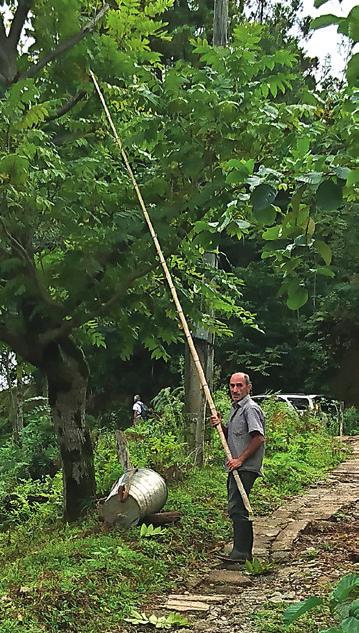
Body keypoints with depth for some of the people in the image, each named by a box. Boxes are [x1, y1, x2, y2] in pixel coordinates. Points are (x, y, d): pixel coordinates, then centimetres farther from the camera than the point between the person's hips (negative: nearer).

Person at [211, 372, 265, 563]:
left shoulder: (251, 408, -12)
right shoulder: (235, 408, 19)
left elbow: (259, 438, -21)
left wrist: (240, 459, -19)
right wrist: (220, 425, 7)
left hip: (245, 468, -10)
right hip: (236, 467, 10)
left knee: (236, 508, -13)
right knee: (240, 508, 12)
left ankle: (240, 552, -10)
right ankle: (246, 552, 19)